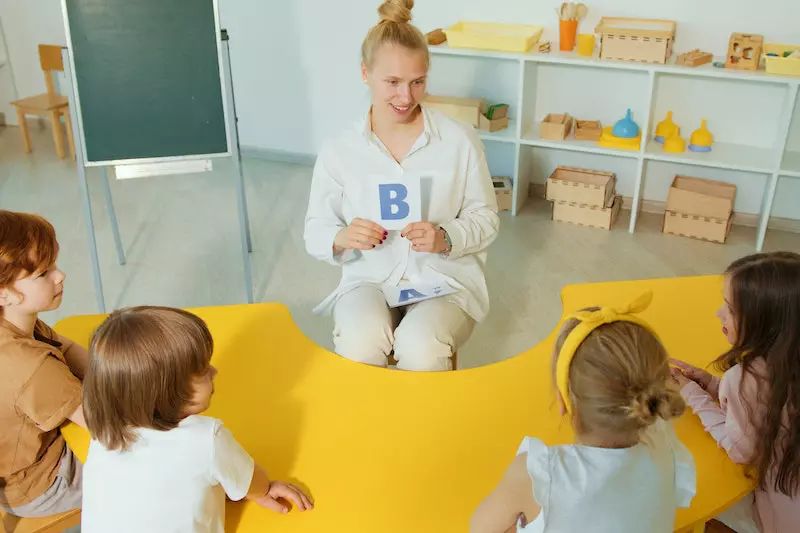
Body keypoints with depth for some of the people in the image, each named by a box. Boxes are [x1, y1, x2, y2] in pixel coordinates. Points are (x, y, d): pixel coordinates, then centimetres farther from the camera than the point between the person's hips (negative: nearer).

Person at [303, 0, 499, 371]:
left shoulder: (460, 139, -2)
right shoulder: (339, 151, 0)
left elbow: (486, 220, 3)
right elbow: (315, 234, 4)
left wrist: (446, 238, -19)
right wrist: (341, 238, -20)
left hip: (446, 279, 0)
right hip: (368, 279, 1)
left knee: (420, 348, -32)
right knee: (358, 345, -32)